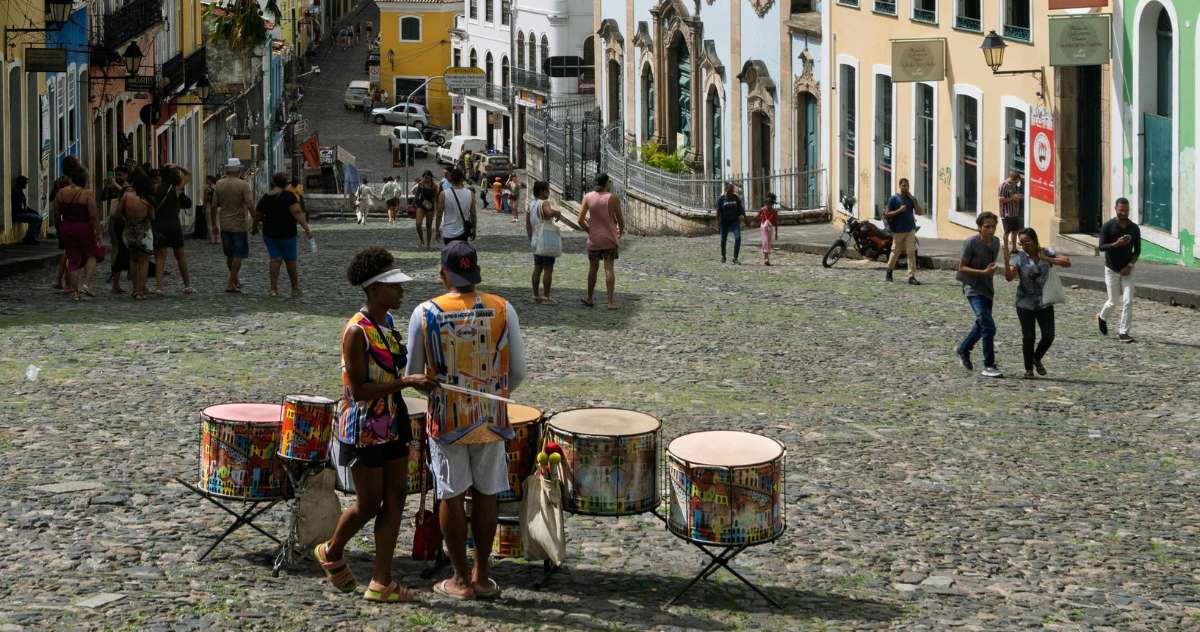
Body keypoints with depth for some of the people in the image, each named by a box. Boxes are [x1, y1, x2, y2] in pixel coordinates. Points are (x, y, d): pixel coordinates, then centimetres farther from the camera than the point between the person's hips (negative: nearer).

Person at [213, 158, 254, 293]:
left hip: (224, 225, 5)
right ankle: (231, 283, -2)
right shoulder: (243, 185, -12)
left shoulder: (219, 184, 1)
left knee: (229, 255, 17)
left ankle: (235, 280, 30)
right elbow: (250, 205, -19)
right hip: (239, 225, -5)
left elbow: (214, 206, 4)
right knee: (238, 255, 2)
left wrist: (215, 224, 13)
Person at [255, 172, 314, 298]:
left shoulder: (265, 198, 1)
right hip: (287, 234, -4)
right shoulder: (288, 196, -13)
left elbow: (257, 216, 10)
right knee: (291, 261, 7)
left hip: (269, 234, 4)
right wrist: (307, 228, -23)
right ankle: (295, 290, 15)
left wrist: (254, 228, 28)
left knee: (275, 259, 7)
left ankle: (274, 288, 0)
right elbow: (297, 213, -22)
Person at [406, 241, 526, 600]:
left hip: (446, 420, -1)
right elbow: (518, 372, -2)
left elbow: (413, 374, -1)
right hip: (491, 420, 2)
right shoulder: (502, 310, -6)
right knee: (485, 495, 12)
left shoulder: (425, 314, -9)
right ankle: (482, 577, 17)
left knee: (451, 497, 7)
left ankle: (461, 581, 12)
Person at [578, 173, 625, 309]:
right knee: (609, 269, -3)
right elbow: (620, 220, -3)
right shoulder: (613, 198, -9)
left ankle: (589, 298, 29)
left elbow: (580, 220, -6)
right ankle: (610, 302, -9)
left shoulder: (588, 197, -4)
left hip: (594, 239, 2)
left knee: (593, 268, 17)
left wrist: (589, 231, 12)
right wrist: (621, 231, 18)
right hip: (610, 238, -2)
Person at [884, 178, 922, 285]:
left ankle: (911, 277, -9)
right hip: (898, 230, -3)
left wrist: (913, 199, -8)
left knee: (911, 253, -7)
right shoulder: (894, 198, -4)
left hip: (910, 229, 3)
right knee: (895, 252, 10)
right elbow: (887, 214, -6)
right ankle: (889, 271, 32)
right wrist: (899, 210, -19)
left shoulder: (911, 198, 9)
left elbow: (919, 212, 3)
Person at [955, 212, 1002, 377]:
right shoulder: (971, 243, -16)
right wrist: (983, 272, -24)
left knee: (981, 325, 21)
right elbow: (962, 268, -14)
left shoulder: (995, 242, 4)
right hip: (974, 289, -8)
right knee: (988, 326, -16)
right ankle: (989, 366, -12)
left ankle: (963, 350, 44)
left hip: (987, 289, 8)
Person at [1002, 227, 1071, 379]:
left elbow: (1067, 262, -13)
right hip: (1025, 304, -2)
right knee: (1028, 337, -4)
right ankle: (1028, 369, 13)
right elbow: (1009, 277, -22)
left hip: (1044, 303, 2)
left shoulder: (1047, 253, -3)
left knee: (1048, 336, -2)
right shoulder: (1019, 258, -9)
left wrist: (1046, 259, -19)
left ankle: (1037, 358, 26)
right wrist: (1006, 259, -35)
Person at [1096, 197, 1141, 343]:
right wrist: (1116, 244, -28)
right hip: (1112, 269, -2)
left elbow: (1137, 250, 3)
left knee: (1128, 301, -8)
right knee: (1113, 301, 6)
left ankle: (1123, 332, -3)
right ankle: (1102, 317, 38)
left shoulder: (1134, 228, -2)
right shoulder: (1108, 226, -9)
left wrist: (1130, 266, -10)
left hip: (1127, 270, 2)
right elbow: (1101, 247, -11)